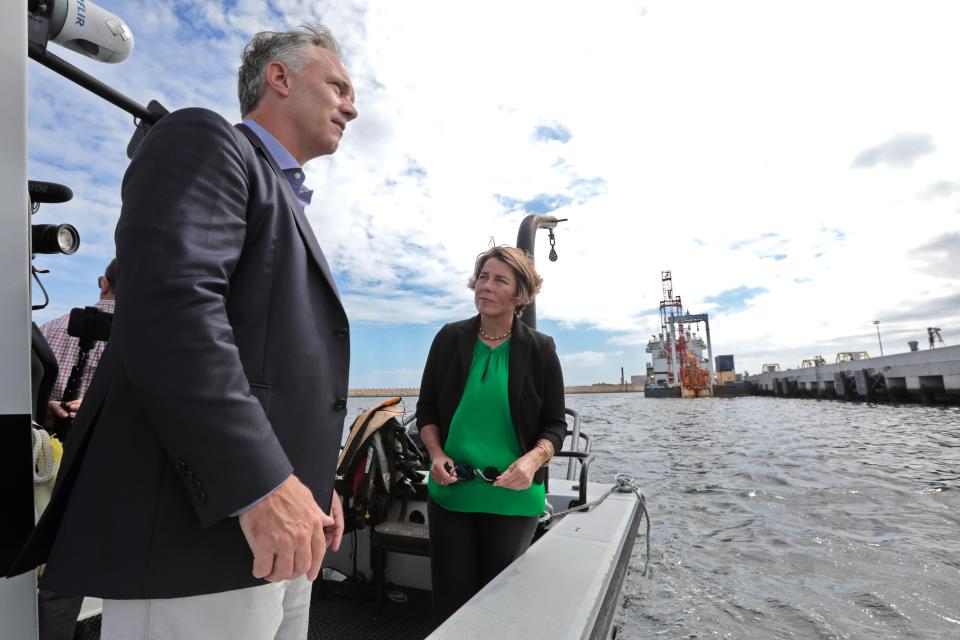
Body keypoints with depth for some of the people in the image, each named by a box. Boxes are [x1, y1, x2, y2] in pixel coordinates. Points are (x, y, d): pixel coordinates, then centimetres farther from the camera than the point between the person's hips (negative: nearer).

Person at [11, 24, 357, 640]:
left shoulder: (285, 202, 21)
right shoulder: (202, 138, -4)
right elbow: (168, 305, -21)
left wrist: (313, 483, 13)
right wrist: (262, 482, -24)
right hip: (197, 527, -9)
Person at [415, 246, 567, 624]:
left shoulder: (539, 349, -4)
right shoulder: (450, 338, 0)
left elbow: (555, 424, -1)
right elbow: (427, 408, 7)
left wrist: (533, 459, -20)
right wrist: (436, 454, -9)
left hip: (513, 496, -1)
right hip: (450, 491, 1)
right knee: (450, 599, 10)